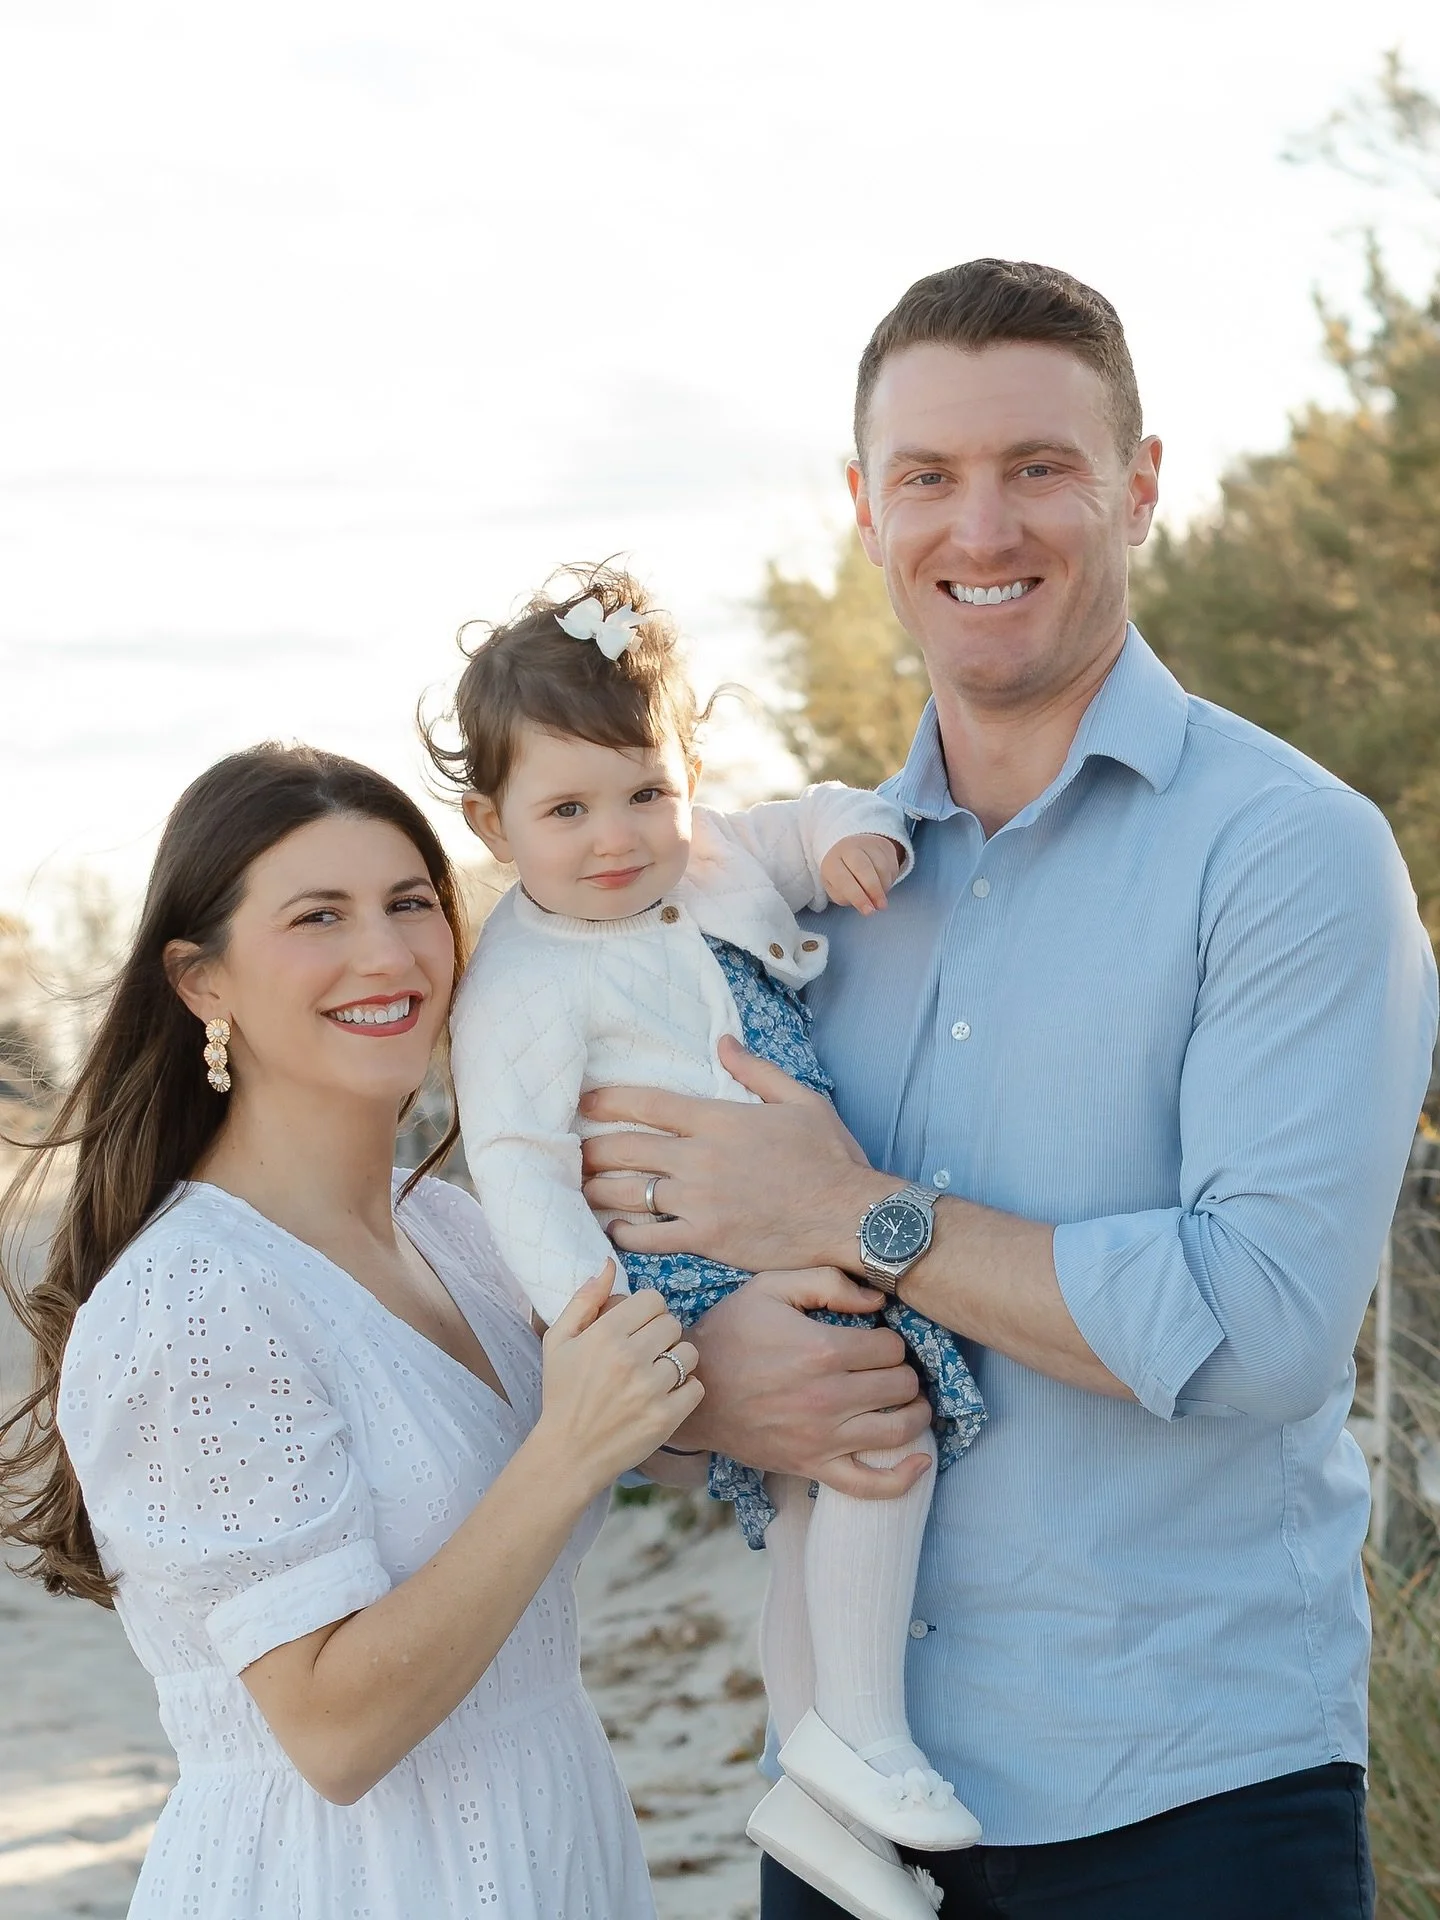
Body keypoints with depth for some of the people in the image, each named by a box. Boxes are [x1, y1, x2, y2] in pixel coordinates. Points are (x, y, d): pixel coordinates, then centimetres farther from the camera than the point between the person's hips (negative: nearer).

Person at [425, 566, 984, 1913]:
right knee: (889, 1428, -23)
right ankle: (860, 1734, -10)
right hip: (689, 1277, -8)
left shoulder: (715, 859, 7)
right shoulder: (523, 989, -14)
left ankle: (814, 1794, 27)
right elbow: (518, 1162, -21)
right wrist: (589, 1304, -33)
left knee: (807, 1510, 13)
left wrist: (853, 835, -3)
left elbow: (811, 822, 21)